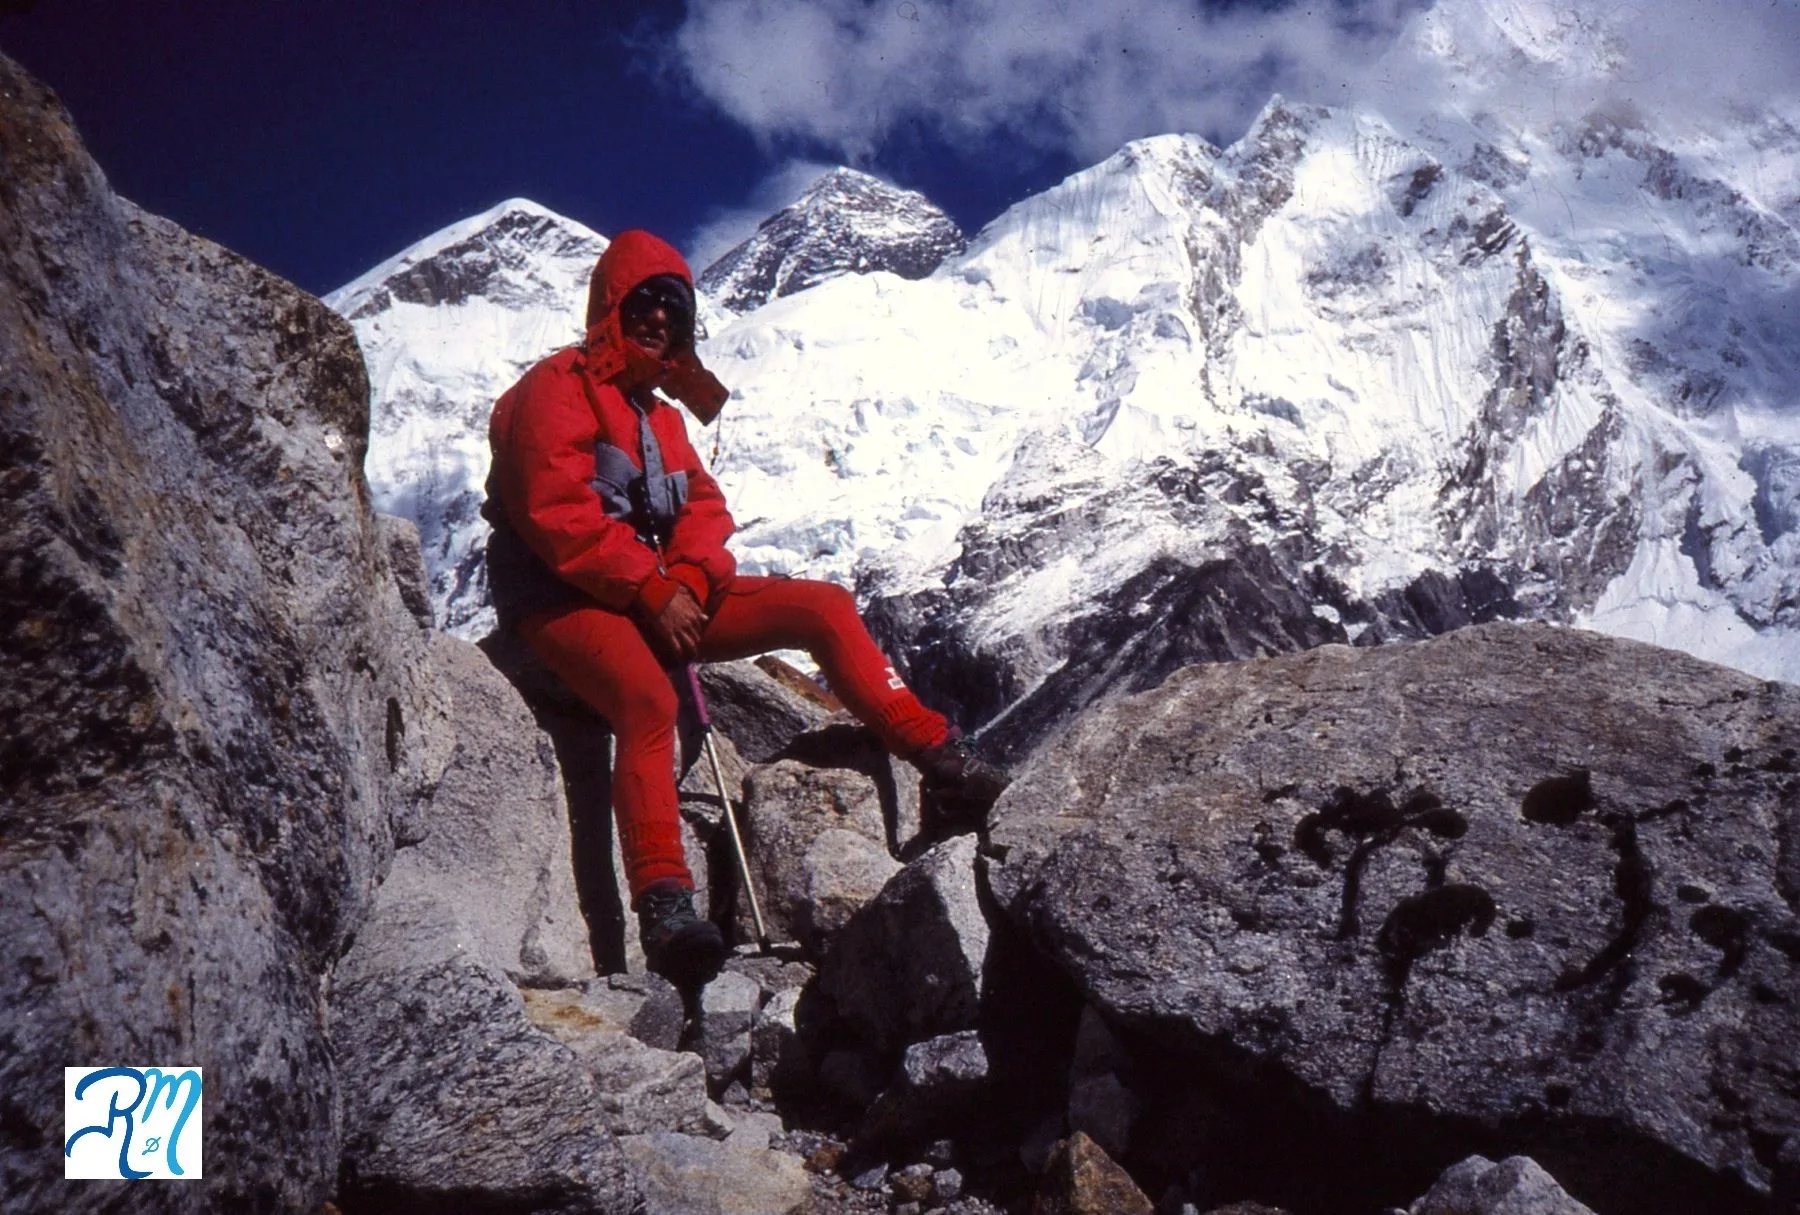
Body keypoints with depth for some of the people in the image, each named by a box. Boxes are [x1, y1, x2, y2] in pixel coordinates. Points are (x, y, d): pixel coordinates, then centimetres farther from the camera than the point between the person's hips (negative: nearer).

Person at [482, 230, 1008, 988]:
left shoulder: (657, 412, 22)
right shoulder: (558, 387, -2)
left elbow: (703, 507, 13)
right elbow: (557, 511, -15)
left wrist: (687, 582, -10)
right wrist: (654, 592, -17)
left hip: (659, 598, 8)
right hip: (563, 602, -7)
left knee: (823, 606, -5)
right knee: (648, 700, -38)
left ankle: (940, 760, -6)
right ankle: (663, 906, -47)